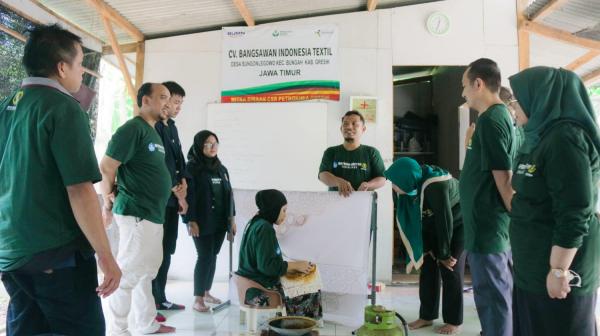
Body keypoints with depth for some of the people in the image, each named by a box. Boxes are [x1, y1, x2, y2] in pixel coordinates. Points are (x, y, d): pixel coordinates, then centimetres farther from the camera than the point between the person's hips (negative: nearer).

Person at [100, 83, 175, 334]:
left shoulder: (154, 132, 16)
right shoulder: (133, 128, -13)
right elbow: (106, 167, -16)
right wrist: (109, 204, -7)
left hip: (153, 214, 10)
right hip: (136, 213, -10)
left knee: (148, 270, 17)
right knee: (129, 272, -2)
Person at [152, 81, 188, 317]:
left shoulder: (172, 127, 17)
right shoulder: (153, 126, -11)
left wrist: (183, 181, 0)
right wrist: (176, 191, -10)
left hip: (172, 198, 9)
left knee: (167, 251, 13)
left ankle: (160, 298, 23)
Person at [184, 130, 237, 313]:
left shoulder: (221, 169, 13)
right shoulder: (192, 168, -6)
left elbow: (229, 194, 15)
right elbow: (189, 196, -12)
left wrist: (231, 218, 13)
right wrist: (191, 221, -17)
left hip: (220, 222, 6)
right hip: (202, 222, -6)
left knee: (213, 257, 11)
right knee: (205, 257, -6)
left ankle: (206, 292, 24)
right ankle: (198, 299, 2)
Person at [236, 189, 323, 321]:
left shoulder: (255, 223, 10)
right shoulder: (264, 228, -19)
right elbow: (267, 265, -23)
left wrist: (293, 266, 11)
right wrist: (295, 265, -11)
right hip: (260, 293, -9)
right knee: (312, 295, -3)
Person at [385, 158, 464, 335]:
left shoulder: (434, 185, -36)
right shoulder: (410, 186, -14)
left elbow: (446, 220, -29)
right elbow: (415, 219, -6)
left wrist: (444, 254, -20)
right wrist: (427, 247, -7)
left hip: (457, 225, -7)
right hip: (434, 227, 7)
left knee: (450, 271, -7)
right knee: (428, 268, 3)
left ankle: (454, 322, 5)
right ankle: (427, 316, 13)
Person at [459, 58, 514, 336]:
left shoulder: (489, 120, -18)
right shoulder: (503, 115, 13)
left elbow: (503, 177, -21)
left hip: (488, 225, -10)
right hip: (497, 223, 10)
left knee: (491, 295, 0)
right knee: (503, 292, 19)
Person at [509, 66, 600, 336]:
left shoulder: (565, 138, -20)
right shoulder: (544, 136, 9)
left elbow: (574, 214, -24)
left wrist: (559, 270, -22)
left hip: (556, 262, -9)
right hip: (535, 262, 9)